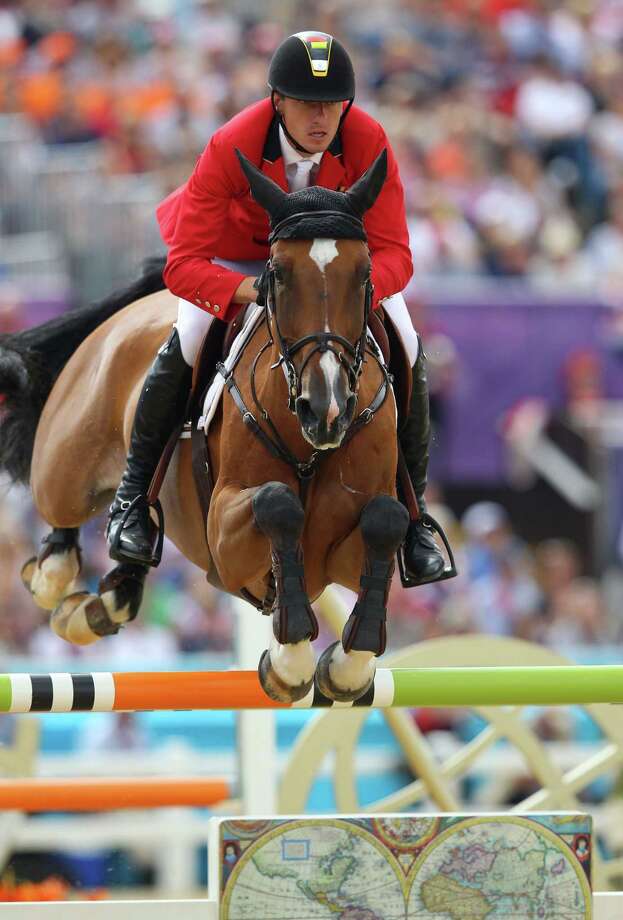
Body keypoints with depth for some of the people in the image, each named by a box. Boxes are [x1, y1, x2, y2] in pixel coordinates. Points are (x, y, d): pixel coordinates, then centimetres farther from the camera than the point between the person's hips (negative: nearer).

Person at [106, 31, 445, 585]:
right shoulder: (231, 148, -37)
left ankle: (412, 509, 6)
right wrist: (256, 291, -56)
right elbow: (183, 266, -38)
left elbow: (394, 253, -31)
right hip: (241, 246, -2)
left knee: (407, 349, -14)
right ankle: (134, 494, -4)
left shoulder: (367, 141, -32)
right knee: (187, 339, -26)